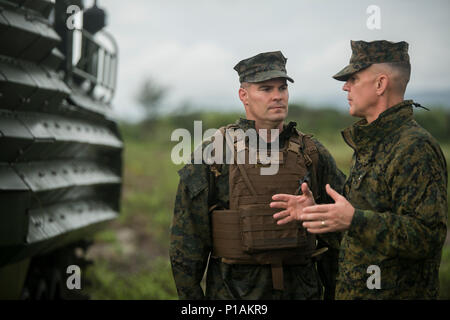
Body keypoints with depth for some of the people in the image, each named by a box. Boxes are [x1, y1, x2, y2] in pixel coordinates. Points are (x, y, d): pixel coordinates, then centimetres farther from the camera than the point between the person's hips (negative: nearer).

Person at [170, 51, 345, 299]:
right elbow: (186, 241, -3)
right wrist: (191, 296, -5)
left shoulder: (313, 155, 3)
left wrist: (333, 292, 8)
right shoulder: (212, 155, -5)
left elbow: (336, 230, 10)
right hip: (233, 291, -2)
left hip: (301, 290, 3)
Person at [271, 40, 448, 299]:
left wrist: (354, 220, -33)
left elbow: (428, 234, -26)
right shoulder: (369, 144, 13)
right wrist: (316, 211, 11)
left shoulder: (416, 148, -19)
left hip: (395, 293, -9)